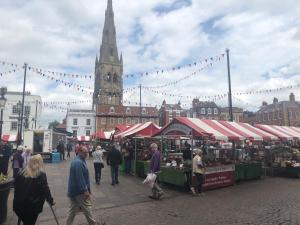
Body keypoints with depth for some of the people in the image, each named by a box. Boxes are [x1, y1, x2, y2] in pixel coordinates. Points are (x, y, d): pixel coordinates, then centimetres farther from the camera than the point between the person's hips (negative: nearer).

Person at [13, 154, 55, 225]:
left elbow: (16, 188, 9)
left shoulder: (21, 173, 2)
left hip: (19, 205, 4)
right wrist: (51, 201, 3)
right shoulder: (41, 175, -11)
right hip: (32, 206, -4)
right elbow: (45, 190, -10)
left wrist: (17, 201, 21)